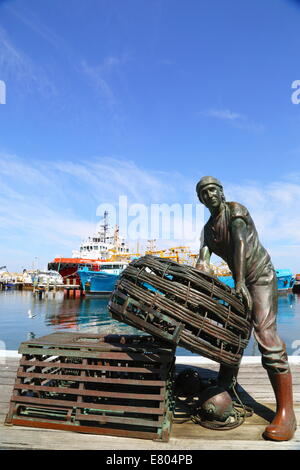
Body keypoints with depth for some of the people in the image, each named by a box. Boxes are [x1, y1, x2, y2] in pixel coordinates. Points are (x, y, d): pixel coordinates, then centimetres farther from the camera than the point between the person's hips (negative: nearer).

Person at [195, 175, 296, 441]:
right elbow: (203, 261, -3)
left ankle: (286, 413, -12)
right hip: (241, 282, 8)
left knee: (265, 333, -18)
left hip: (262, 276, -7)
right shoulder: (208, 228, 9)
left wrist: (239, 282, -32)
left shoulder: (235, 210, -11)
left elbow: (239, 243, -24)